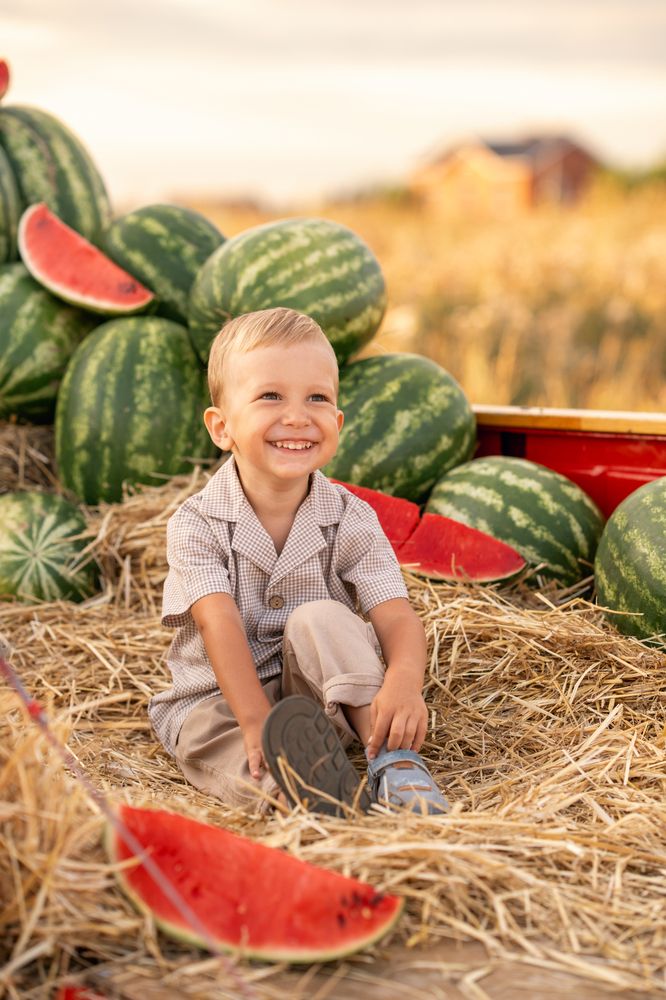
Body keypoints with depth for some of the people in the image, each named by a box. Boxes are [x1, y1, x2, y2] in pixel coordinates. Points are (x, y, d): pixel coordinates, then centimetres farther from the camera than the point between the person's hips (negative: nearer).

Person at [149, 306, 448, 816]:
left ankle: (394, 760, -35)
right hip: (218, 699, 0)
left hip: (326, 695, 1)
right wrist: (258, 722, -36)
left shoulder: (351, 520, -6)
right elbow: (220, 625, -22)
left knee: (319, 618, -28)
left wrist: (404, 681, -40)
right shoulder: (196, 525, -11)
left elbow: (396, 617, -17)